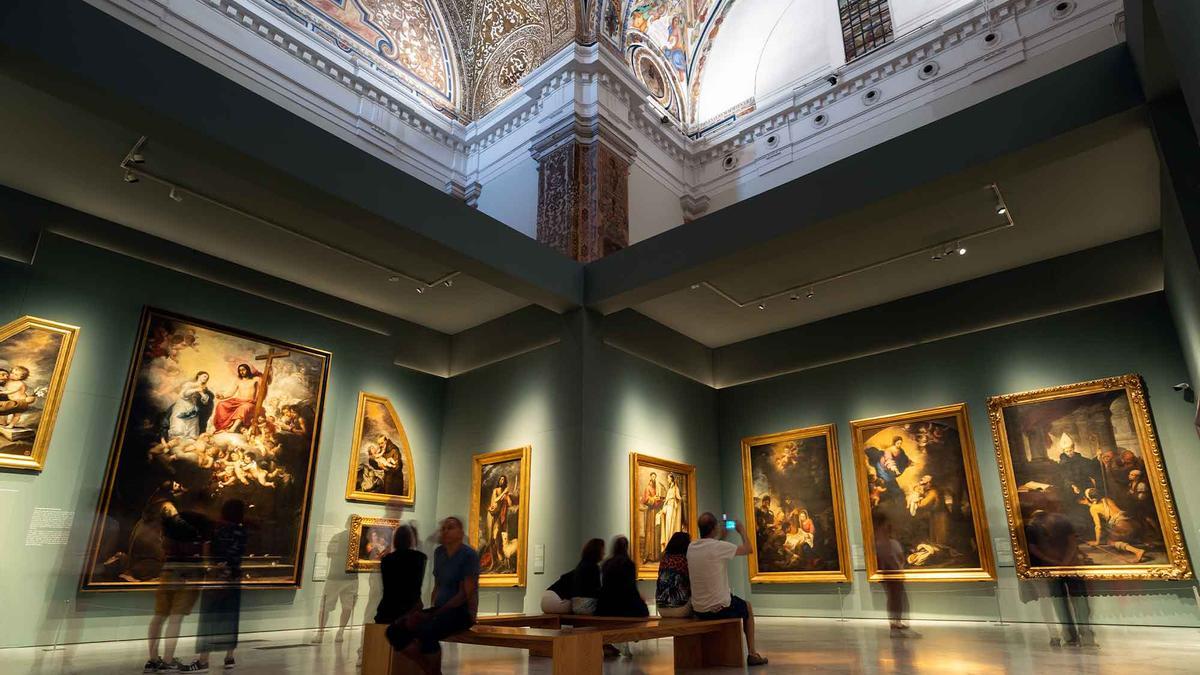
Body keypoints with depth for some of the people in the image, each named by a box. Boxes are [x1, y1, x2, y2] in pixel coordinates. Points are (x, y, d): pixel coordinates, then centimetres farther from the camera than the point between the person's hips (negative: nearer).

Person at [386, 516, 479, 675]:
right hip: (439, 609, 8)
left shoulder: (469, 555, -10)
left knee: (425, 632, -36)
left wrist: (435, 614, -16)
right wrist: (431, 610, 2)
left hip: (461, 612, -8)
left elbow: (465, 594, -15)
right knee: (394, 630, -13)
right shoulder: (438, 552, 12)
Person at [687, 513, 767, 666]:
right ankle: (752, 654, 30)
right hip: (719, 609, -5)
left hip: (698, 610, 5)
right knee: (748, 608, 26)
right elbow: (748, 549, -5)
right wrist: (742, 530, 11)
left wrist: (719, 538, 31)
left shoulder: (691, 547, -1)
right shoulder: (720, 547, -19)